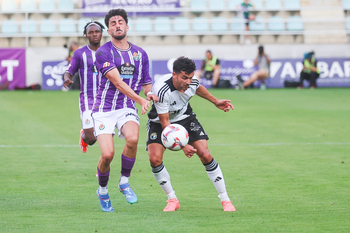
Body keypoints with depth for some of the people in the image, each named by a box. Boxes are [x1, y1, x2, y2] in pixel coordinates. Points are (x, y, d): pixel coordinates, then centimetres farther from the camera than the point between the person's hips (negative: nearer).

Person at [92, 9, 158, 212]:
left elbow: (146, 81, 21)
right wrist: (141, 100, -27)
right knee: (108, 154, -17)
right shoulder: (103, 52, -8)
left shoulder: (140, 53, 9)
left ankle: (124, 182, -6)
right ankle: (103, 191, 14)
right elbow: (117, 82, -18)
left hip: (127, 108, 3)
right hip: (104, 109, -3)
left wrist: (150, 93, -4)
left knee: (133, 139, -30)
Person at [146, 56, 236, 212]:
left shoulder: (192, 82, -21)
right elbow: (164, 122, -30)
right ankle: (172, 200, -3)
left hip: (185, 117, 3)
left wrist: (216, 102, 15)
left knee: (205, 155, -11)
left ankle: (225, 200, 1)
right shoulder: (161, 90, -36)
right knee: (155, 159, -23)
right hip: (159, 122, -3)